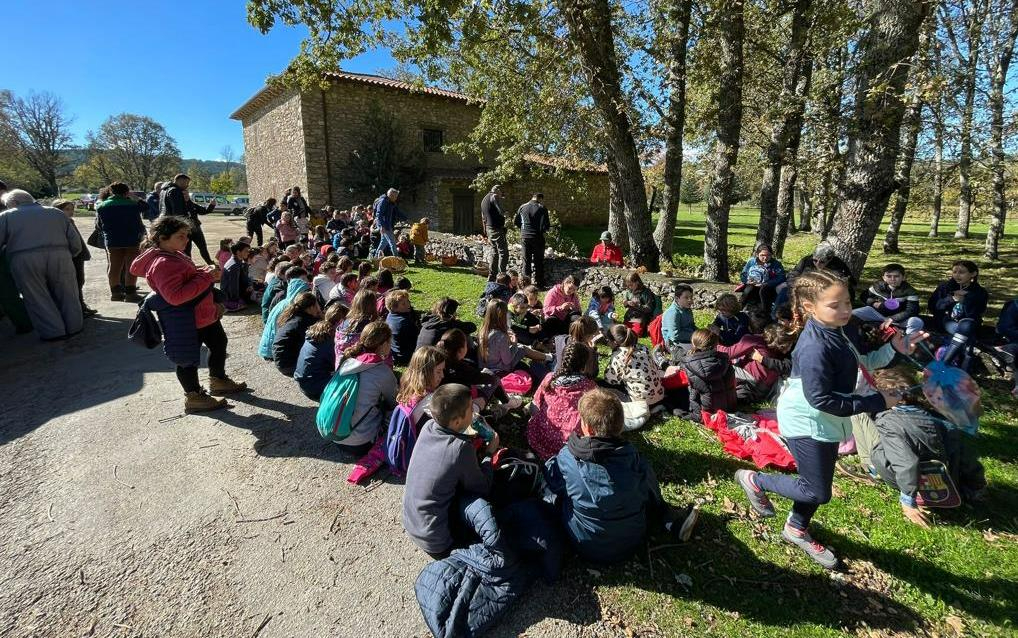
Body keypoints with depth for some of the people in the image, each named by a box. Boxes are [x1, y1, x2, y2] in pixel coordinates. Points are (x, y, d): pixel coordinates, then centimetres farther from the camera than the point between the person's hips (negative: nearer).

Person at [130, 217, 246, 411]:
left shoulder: (174, 255, 7)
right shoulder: (162, 264, -25)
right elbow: (176, 296, -34)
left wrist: (207, 271, 4)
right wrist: (206, 277, -32)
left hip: (204, 314, 11)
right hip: (186, 322, -11)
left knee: (219, 343, 23)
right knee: (189, 358, 5)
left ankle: (218, 381, 40)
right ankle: (194, 397, 21)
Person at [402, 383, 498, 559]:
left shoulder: (428, 427, -10)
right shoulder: (461, 448, -28)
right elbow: (482, 490, -12)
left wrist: (474, 436, -1)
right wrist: (489, 453, 0)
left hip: (410, 524, 6)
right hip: (436, 543, -6)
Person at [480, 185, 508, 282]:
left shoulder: (484, 199, 20)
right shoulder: (495, 196, -7)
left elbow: (483, 219, 23)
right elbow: (501, 211, -19)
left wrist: (486, 233, 26)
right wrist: (506, 215, 3)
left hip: (489, 229, 9)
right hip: (497, 229, -9)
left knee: (495, 253, 15)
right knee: (503, 253, -7)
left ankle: (491, 277, 16)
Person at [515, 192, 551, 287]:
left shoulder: (522, 207, 4)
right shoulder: (542, 208, -8)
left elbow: (517, 223, 8)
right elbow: (545, 226, -13)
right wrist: (548, 228, 9)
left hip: (524, 237, 3)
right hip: (537, 238, -3)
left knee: (526, 261, 12)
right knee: (538, 262, 6)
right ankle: (538, 284, 8)